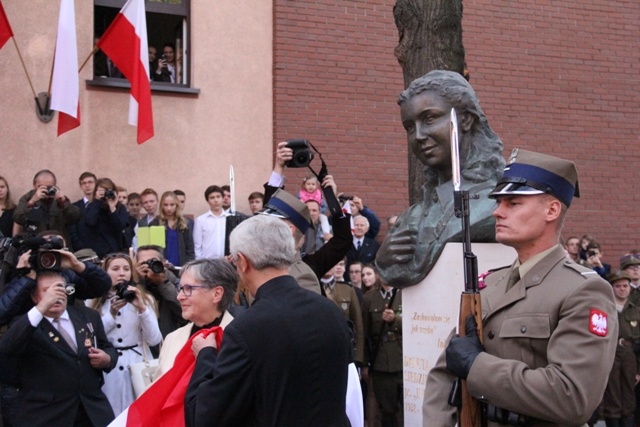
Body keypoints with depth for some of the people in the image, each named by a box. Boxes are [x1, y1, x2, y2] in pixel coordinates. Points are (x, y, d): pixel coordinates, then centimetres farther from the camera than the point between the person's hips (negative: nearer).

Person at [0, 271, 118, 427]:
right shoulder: (27, 324, -4)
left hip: (94, 411, 4)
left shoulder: (88, 316, 11)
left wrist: (107, 359, -4)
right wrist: (42, 307, -31)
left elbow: (108, 349, 21)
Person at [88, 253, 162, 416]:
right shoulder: (94, 301, 3)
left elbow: (154, 340, -4)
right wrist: (111, 315, -12)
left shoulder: (145, 299, 5)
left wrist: (142, 308, -15)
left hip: (138, 365, 1)